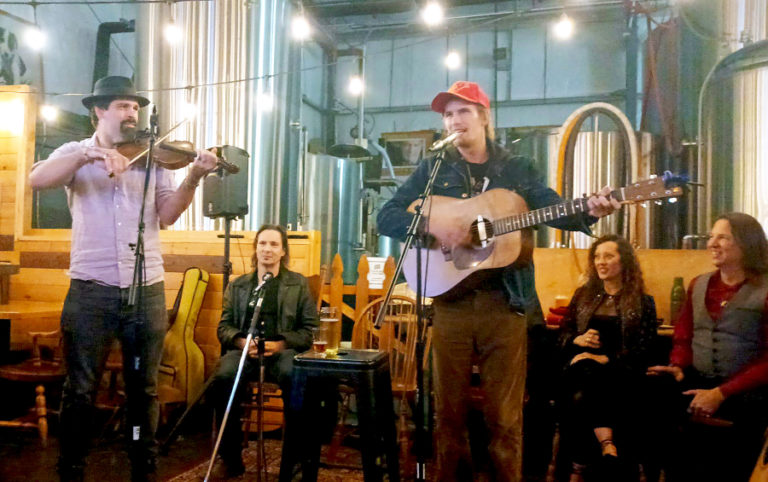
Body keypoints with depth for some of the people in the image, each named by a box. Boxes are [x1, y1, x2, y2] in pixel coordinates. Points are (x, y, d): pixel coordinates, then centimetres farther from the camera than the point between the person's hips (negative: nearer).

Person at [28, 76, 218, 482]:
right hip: (91, 289, -2)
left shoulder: (153, 158, 10)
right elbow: (37, 179, -13)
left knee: (144, 387, 11)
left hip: (147, 290, 2)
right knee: (80, 389, 7)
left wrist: (194, 176, -18)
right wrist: (89, 153, -26)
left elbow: (167, 214, -3)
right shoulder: (76, 152, 7)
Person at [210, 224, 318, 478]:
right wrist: (242, 342, -8)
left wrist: (279, 344, -11)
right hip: (244, 349, 2)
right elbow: (224, 326, 14)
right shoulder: (237, 285, 20)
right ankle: (231, 458, -14)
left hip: (283, 350, -2)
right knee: (223, 378, -31)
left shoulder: (299, 283, 12)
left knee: (294, 379, -36)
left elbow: (311, 329, 5)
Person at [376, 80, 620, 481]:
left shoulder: (517, 170, 9)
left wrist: (589, 211, -22)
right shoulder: (432, 170, 9)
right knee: (450, 411, 10)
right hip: (451, 302, 1)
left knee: (505, 416, 5)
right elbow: (386, 217, 1)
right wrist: (431, 225, -16)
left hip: (505, 303, 0)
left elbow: (554, 210, -1)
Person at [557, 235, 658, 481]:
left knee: (581, 396, -35)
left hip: (619, 371, -2)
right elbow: (563, 334, 21)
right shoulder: (583, 295, 19)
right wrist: (577, 340, -3)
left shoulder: (643, 302, 9)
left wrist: (607, 359, -14)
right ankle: (608, 446, -43)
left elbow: (644, 350, -1)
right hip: (580, 366, 3)